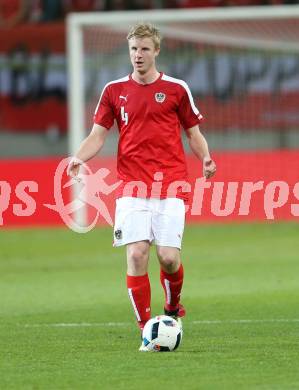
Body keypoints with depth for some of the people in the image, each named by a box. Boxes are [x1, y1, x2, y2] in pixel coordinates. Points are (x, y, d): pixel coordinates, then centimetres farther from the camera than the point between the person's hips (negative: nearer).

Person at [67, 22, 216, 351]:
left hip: (171, 186, -1)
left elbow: (194, 133, 12)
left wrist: (205, 158, -9)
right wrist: (79, 157, -11)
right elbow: (98, 135, 8)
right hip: (132, 187, 1)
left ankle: (173, 307, 23)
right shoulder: (115, 90, 9)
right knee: (136, 255, -11)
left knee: (168, 257, -9)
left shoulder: (176, 89, 6)